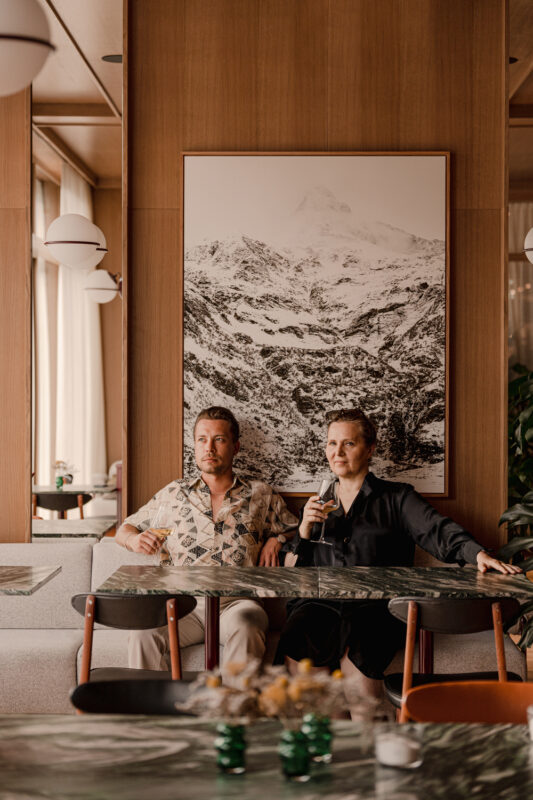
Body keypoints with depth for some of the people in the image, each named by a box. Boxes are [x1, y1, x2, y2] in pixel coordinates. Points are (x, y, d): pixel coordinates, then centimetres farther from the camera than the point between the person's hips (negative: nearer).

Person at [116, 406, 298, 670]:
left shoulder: (260, 495, 19)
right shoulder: (174, 494, 20)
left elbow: (295, 530, 28)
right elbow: (124, 530, 26)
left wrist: (276, 540, 5)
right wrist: (134, 539, 3)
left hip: (237, 601, -1)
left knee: (243, 627, -38)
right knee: (144, 633, -31)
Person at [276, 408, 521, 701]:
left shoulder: (396, 498, 15)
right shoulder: (317, 504, 25)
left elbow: (436, 531, -2)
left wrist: (477, 553, -21)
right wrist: (304, 531, 3)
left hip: (374, 606, -2)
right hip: (319, 603, 3)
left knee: (354, 648, -34)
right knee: (296, 645, -29)